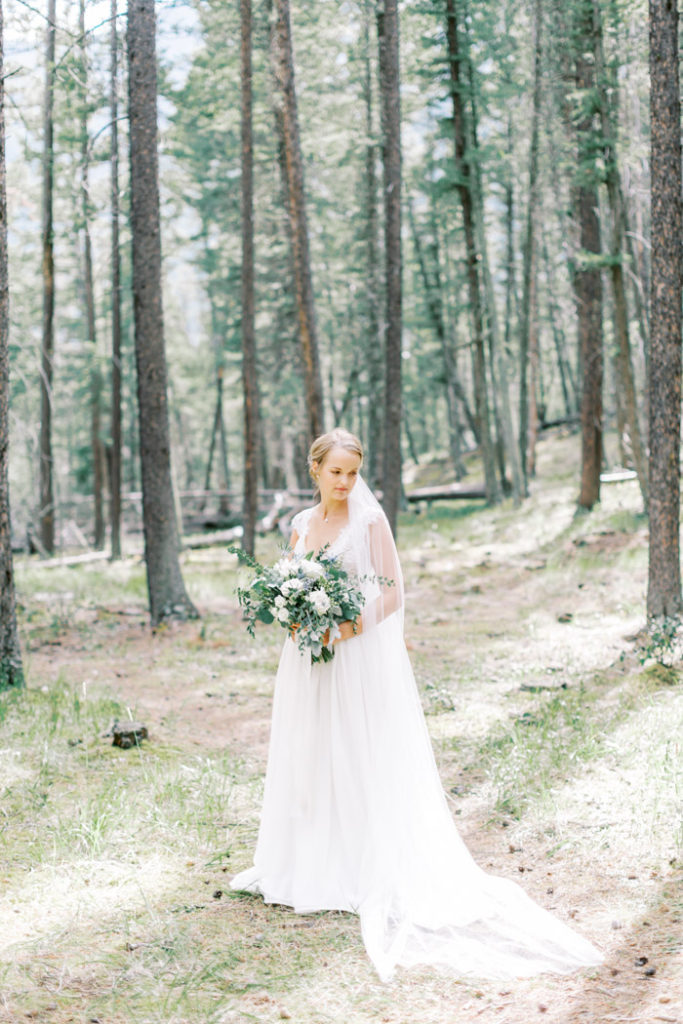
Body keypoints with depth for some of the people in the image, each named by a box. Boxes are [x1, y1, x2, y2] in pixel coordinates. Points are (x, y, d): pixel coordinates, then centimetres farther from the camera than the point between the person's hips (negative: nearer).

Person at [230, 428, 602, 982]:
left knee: (362, 761, -2)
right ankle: (310, 867, 22)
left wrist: (352, 625, -21)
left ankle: (372, 872, 5)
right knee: (308, 760, 11)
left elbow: (392, 592, -8)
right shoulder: (302, 523, 10)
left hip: (360, 656, -6)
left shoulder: (369, 518, -6)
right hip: (310, 658, 6)